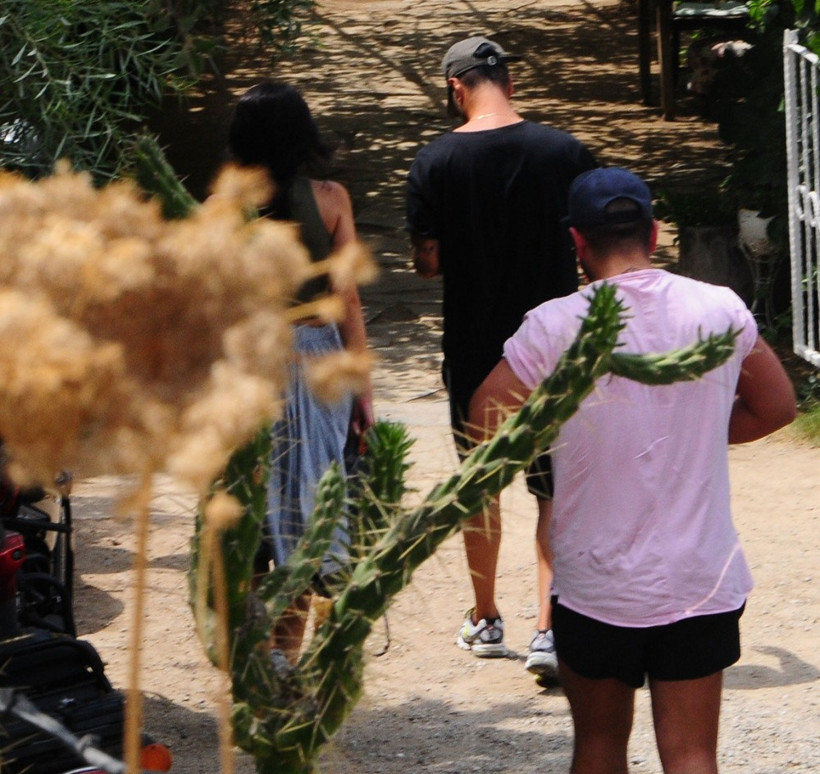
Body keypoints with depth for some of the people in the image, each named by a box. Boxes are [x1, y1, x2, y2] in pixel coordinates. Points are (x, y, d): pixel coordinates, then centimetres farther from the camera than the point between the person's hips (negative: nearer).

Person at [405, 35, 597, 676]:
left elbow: (428, 262, -5)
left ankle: (486, 621, 29)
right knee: (556, 491, 4)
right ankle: (549, 630, -8)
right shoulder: (564, 153, -8)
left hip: (474, 353, 1)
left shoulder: (435, 163, -9)